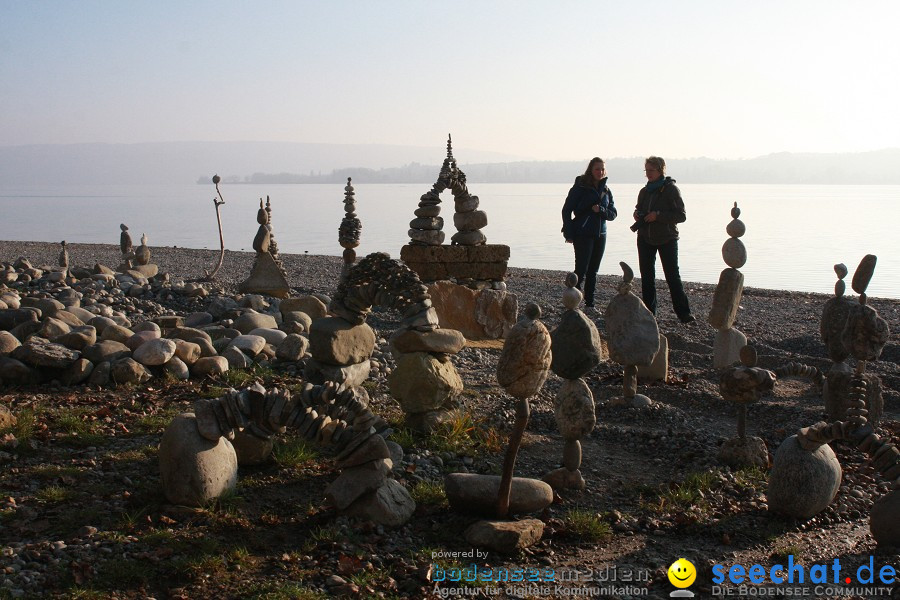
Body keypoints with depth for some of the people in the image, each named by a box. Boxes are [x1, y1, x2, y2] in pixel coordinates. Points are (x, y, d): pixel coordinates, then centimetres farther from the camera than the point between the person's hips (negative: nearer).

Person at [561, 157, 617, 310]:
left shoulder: (606, 191, 10)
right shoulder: (580, 187, -6)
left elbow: (613, 213, 7)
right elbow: (567, 210, -7)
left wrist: (601, 210, -14)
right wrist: (569, 234, -12)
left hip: (600, 234, 6)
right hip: (583, 235, -5)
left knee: (593, 271, 9)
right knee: (581, 270, -10)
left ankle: (589, 303, 15)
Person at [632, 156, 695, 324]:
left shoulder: (671, 189, -8)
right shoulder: (644, 191, 10)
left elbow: (681, 215, -12)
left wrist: (658, 215, -22)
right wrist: (637, 214, 1)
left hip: (667, 239, -6)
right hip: (645, 238, 6)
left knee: (673, 276, -7)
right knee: (646, 276, 5)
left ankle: (684, 313, -2)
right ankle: (648, 311, 12)